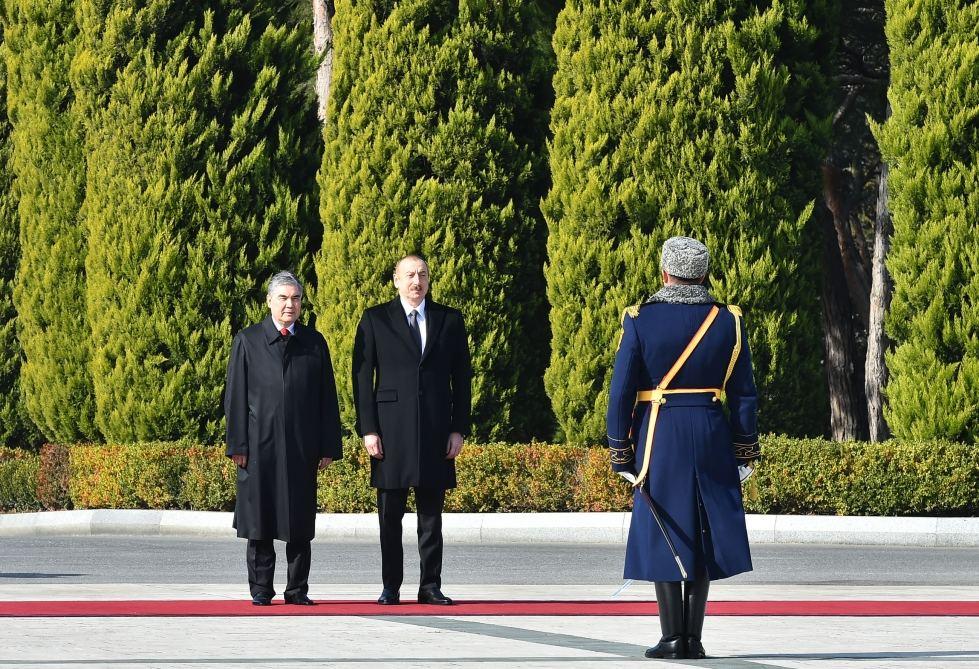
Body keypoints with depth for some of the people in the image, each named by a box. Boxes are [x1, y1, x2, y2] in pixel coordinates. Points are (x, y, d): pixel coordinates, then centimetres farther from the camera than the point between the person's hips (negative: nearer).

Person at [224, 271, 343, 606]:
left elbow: (327, 397, 10)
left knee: (300, 522, 3)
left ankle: (298, 589, 10)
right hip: (260, 444, -2)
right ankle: (260, 589, 7)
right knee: (260, 518, 1)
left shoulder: (314, 342, 11)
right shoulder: (247, 341, 5)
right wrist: (237, 445, -5)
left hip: (301, 447, 2)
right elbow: (236, 396, 3)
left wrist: (328, 446, 4)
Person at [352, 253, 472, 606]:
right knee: (390, 514, 1)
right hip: (391, 430, -1)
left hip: (436, 431, 2)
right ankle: (390, 587, 7)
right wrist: (367, 429, -6)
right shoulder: (375, 320, 4)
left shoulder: (450, 320, 9)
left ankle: (430, 587, 8)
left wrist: (459, 429, 2)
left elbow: (462, 378, 10)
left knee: (431, 516, 4)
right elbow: (362, 377, 2)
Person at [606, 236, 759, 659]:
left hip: (659, 434, -2)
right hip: (712, 435, 2)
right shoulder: (728, 321, 1)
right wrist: (745, 451, 11)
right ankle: (694, 638, 7)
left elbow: (621, 391, -6)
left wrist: (620, 450, 1)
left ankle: (673, 637, -2)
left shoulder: (641, 320, -5)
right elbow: (744, 395, 4)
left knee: (663, 535, 3)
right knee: (703, 536, 8)